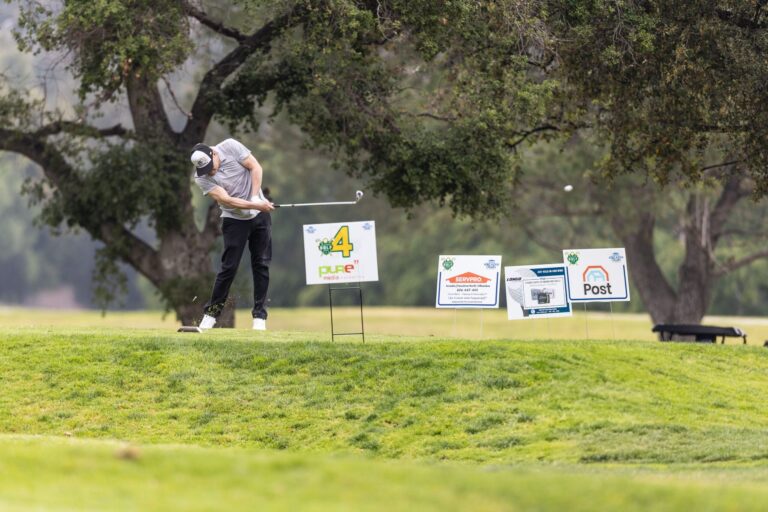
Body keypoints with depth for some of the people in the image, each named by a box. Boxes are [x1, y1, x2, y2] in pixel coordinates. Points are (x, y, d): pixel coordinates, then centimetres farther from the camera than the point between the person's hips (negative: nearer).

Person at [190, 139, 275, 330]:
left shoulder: (230, 147, -13)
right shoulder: (201, 178, -17)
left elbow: (255, 167, -8)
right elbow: (227, 200, -23)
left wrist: (255, 196, -18)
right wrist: (255, 205, -29)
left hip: (259, 214, 2)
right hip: (235, 219, -2)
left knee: (261, 264, 0)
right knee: (229, 267, -6)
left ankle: (260, 315, 5)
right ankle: (211, 314, 5)